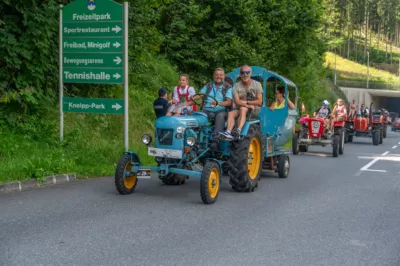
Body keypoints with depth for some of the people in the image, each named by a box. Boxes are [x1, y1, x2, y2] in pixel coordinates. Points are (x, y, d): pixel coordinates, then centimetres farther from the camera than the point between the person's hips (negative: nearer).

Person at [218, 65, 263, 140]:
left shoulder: (257, 84, 2)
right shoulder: (236, 86, 5)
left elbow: (259, 102, -3)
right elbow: (237, 102, -8)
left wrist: (246, 102, -8)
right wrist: (248, 105, -24)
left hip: (254, 110, -3)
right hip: (239, 109, 3)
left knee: (242, 109, -35)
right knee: (231, 113, -28)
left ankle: (238, 131, -54)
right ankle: (228, 132, -50)